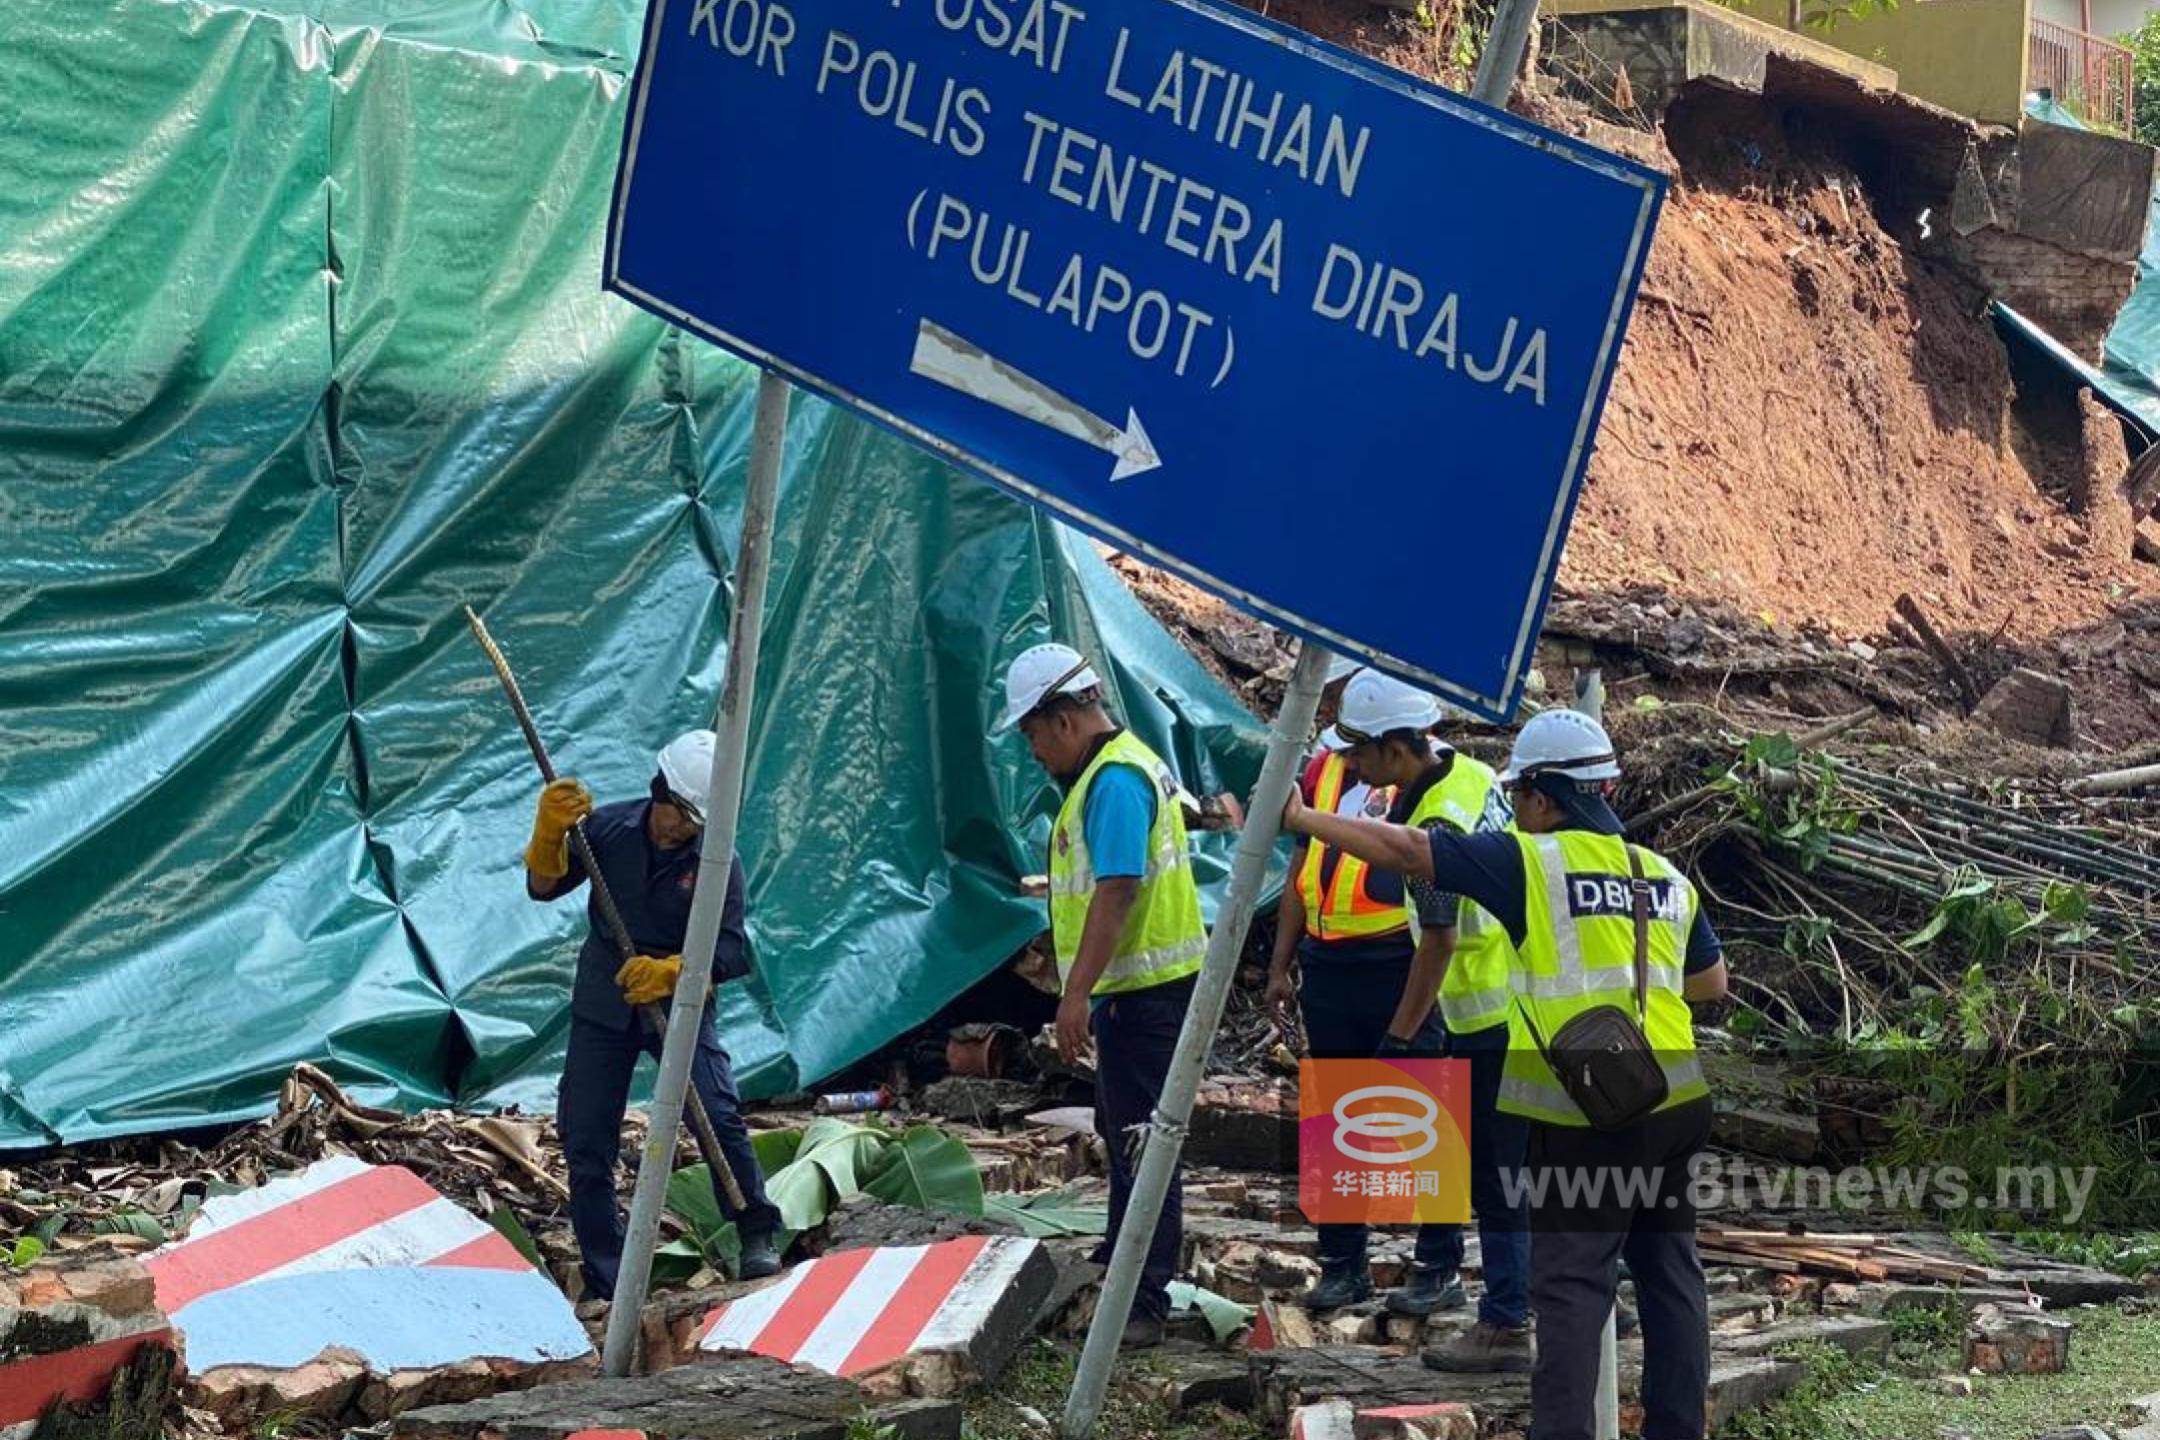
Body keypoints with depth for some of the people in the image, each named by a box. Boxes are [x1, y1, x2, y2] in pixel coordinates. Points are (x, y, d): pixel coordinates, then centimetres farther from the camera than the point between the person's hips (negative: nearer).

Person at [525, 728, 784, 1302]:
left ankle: (757, 1238, -3)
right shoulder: (609, 828, -5)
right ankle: (604, 1284, 11)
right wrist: (550, 832, -18)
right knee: (586, 1142, 1)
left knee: (719, 1116, -21)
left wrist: (671, 972, -29)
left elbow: (730, 952, -13)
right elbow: (544, 886, 1)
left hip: (679, 1004, -3)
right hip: (602, 1002, 3)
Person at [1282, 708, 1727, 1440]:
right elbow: (1712, 981, 24)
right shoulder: (1667, 877, 12)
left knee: (1571, 1283, -5)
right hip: (1672, 1102, 6)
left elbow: (1403, 849, -8)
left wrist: (1302, 818, 0)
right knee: (1669, 1276, 14)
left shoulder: (1532, 863, -7)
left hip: (1584, 1112, -6)